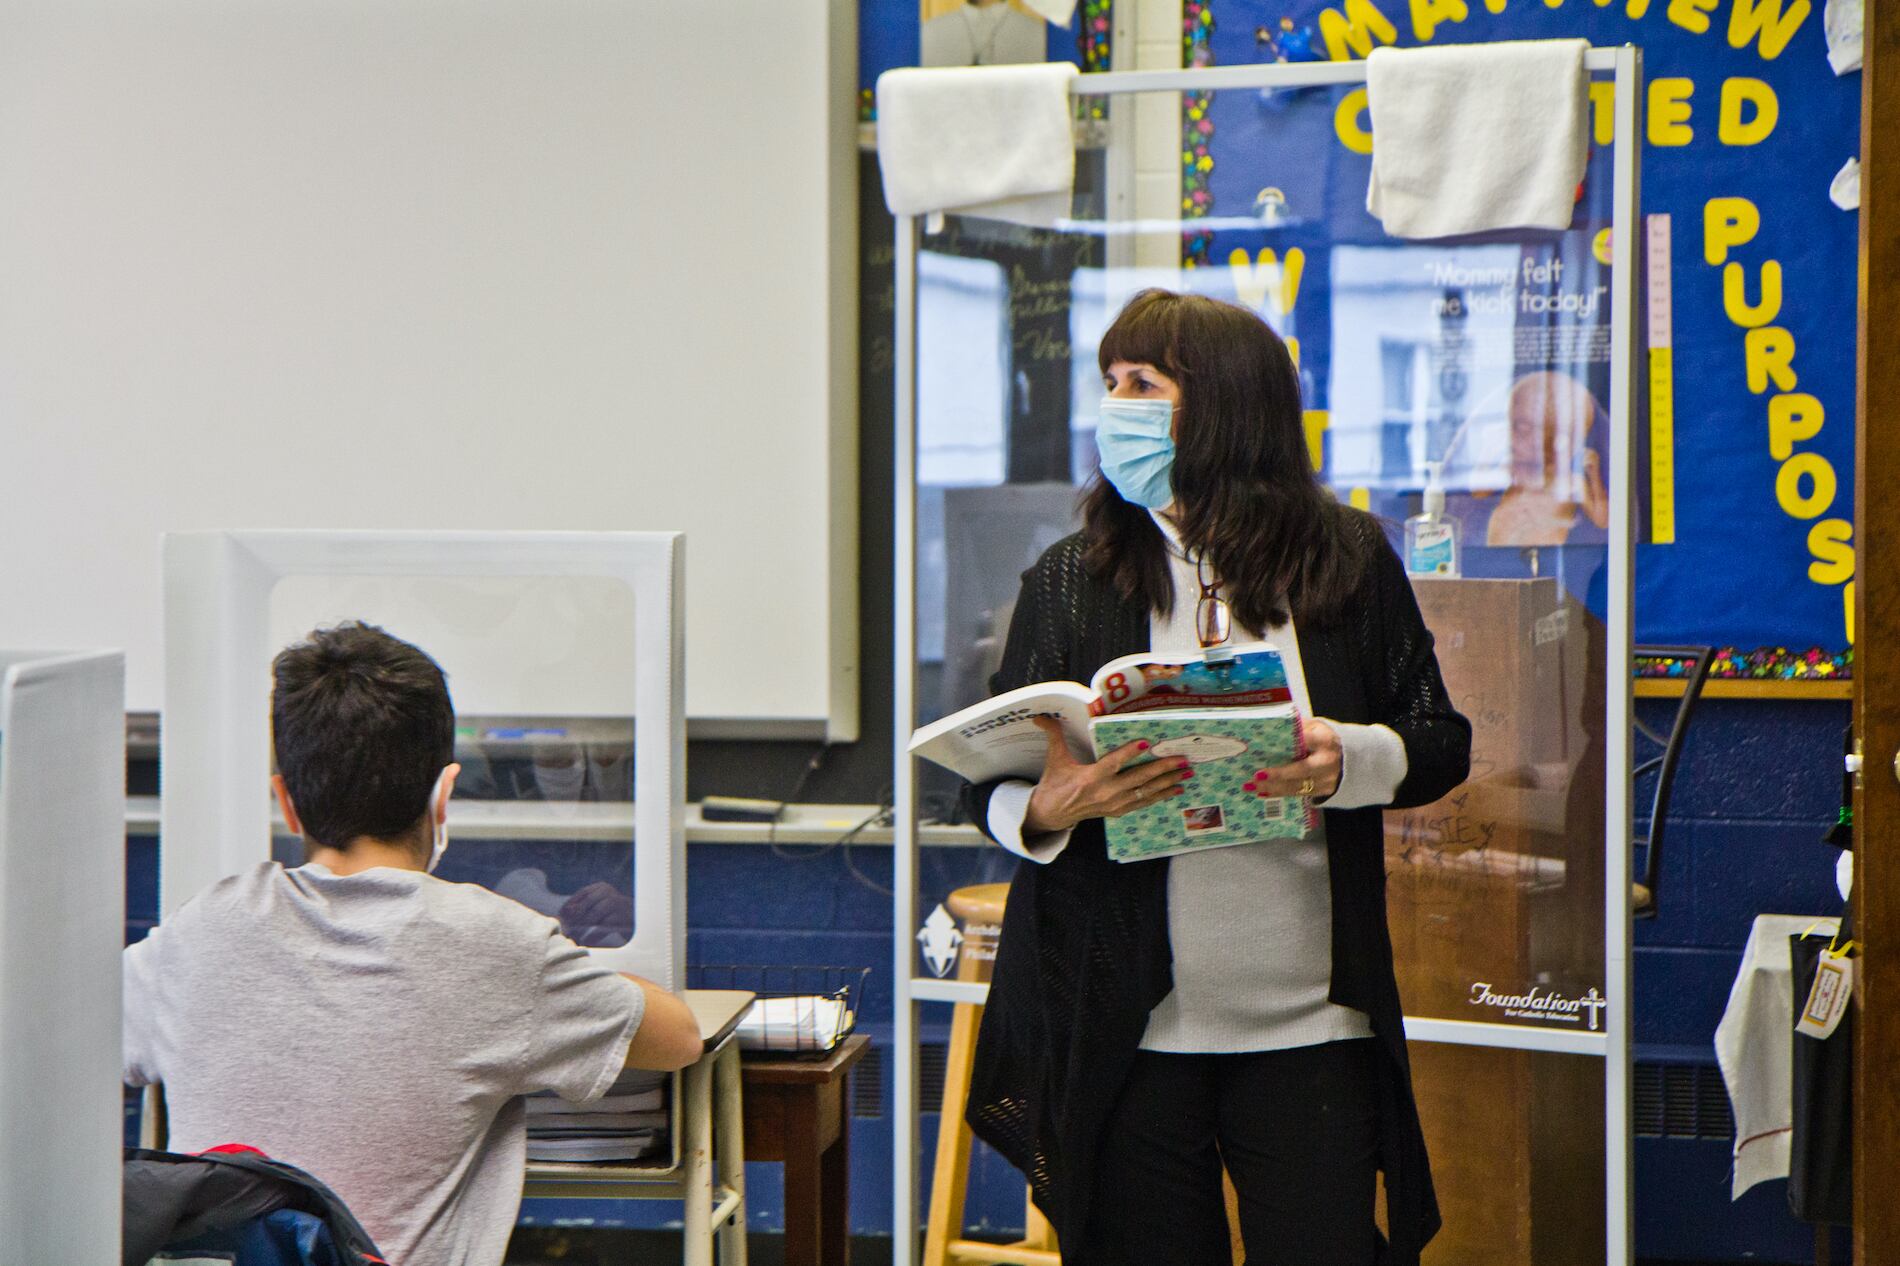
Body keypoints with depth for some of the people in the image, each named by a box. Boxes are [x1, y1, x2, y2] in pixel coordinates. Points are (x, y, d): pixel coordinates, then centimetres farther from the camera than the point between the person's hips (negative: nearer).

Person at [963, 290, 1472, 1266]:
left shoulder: (1347, 561, 5)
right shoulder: (1070, 581, 6)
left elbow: (1443, 743, 8)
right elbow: (989, 787, 6)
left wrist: (1351, 761, -13)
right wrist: (1048, 808, -17)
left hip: (1310, 1026, 0)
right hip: (1128, 1029, 0)